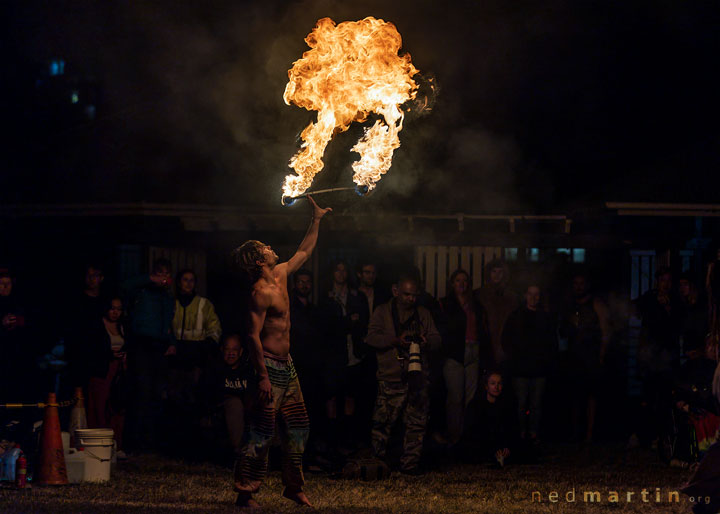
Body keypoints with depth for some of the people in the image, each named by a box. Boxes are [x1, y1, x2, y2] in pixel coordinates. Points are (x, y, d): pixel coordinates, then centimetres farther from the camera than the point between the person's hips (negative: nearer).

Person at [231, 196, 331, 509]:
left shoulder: (281, 275, 9)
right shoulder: (261, 292, -17)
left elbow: (304, 252, 28)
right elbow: (254, 335, -21)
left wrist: (316, 220, 26)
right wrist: (263, 376, -25)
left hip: (286, 365, 9)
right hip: (270, 367, -9)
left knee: (298, 427, 12)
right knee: (262, 432, -9)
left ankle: (293, 487, 21)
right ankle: (245, 492, -6)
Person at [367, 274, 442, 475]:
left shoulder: (423, 314, 17)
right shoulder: (383, 312, 7)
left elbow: (437, 339, 11)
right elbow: (372, 337, -5)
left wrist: (427, 341, -13)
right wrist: (396, 340, -20)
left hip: (418, 377, 3)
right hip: (391, 378, -3)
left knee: (416, 422, 0)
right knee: (383, 421, -5)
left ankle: (410, 463, 6)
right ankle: (376, 460, 8)